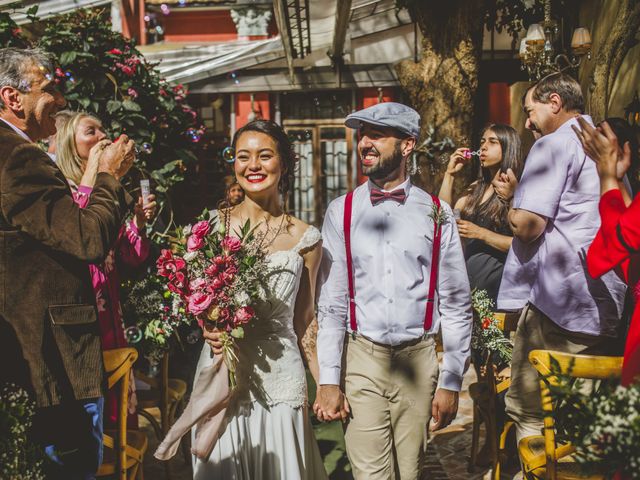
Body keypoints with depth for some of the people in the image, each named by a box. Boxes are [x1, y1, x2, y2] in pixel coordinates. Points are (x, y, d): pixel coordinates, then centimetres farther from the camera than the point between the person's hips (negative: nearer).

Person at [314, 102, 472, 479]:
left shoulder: (437, 214, 2)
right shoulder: (341, 212, 3)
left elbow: (457, 305, 3)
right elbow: (331, 304, 1)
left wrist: (451, 382, 0)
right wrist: (329, 381, -5)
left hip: (418, 362, 0)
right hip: (361, 361, 0)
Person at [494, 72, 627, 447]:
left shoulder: (554, 145, -6)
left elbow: (527, 227, -16)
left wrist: (514, 209, 8)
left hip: (560, 306, -9)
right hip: (611, 306, 9)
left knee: (528, 412, -2)